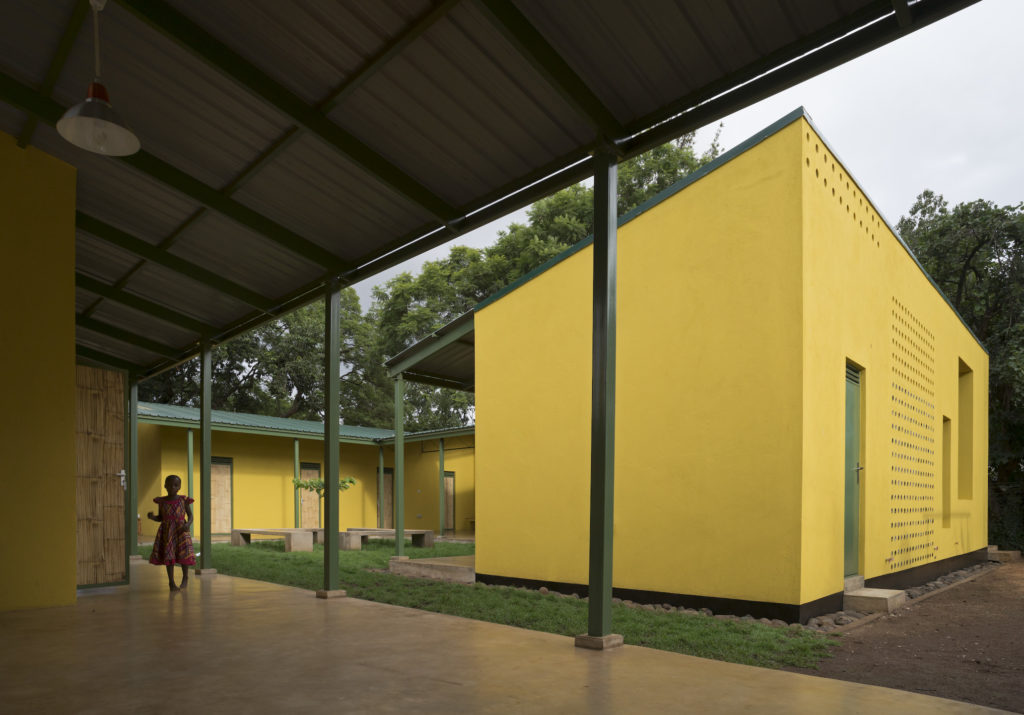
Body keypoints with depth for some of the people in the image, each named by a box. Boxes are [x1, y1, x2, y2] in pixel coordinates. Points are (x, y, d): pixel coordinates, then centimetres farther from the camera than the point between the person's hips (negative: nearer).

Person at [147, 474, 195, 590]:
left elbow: (190, 515, 3)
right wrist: (152, 517, -9)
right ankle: (171, 582, 11)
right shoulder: (161, 501, 4)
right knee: (169, 556, 0)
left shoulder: (184, 500, -1)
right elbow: (160, 517, 12)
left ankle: (185, 577, 18)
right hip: (166, 532, 2)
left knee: (184, 554, -6)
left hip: (181, 531, -1)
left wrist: (188, 524, -17)